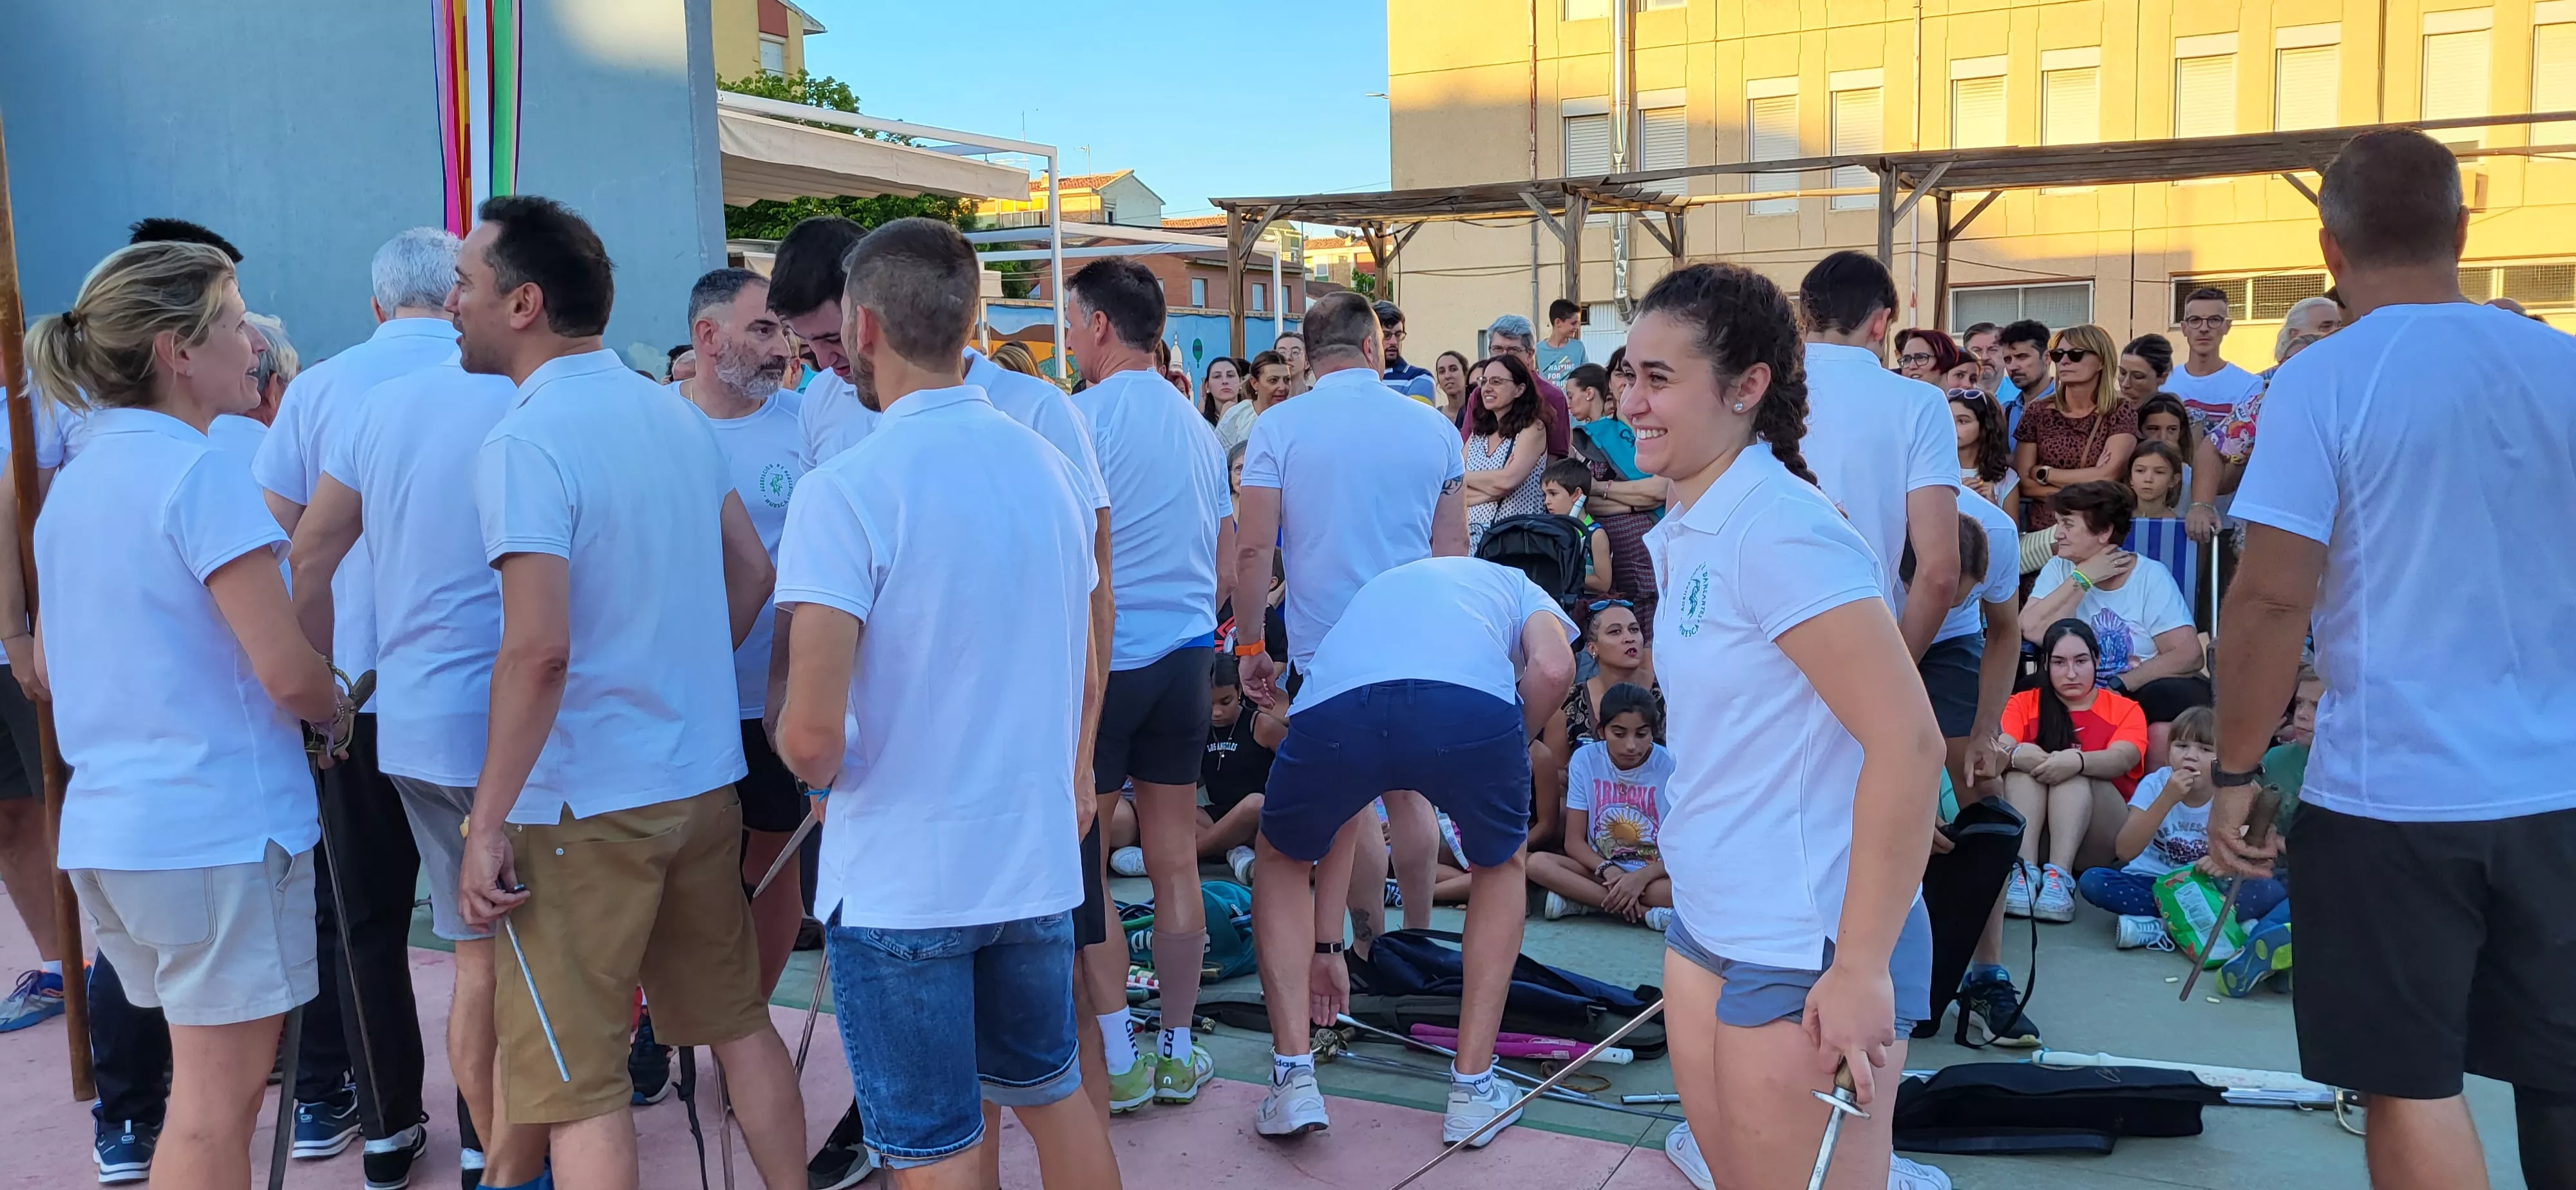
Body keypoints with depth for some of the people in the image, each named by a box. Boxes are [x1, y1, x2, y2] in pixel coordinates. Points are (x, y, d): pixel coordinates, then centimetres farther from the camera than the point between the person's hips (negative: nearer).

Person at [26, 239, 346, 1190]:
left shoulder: (75, 478, 12)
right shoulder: (200, 471, -15)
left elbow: (49, 668, 21)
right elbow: (289, 671, -19)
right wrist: (340, 718, 0)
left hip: (103, 826, 9)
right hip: (218, 829, -9)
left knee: (201, 1092, 20)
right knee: (216, 1108, 1)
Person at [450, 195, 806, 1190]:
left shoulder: (524, 444, -17)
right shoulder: (678, 416, 7)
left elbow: (538, 648, -25)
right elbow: (753, 571, 14)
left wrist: (486, 825, -19)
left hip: (585, 804, -8)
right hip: (705, 778, 8)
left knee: (576, 1082, 3)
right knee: (739, 1020, 19)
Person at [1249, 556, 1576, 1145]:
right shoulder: (1519, 587, 38)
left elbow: (1341, 811, 44)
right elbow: (1553, 667, 8)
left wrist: (1327, 947, 49)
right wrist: (1507, 759, 25)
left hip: (1333, 700, 2)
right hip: (1473, 704, -1)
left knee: (1279, 860, 32)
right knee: (1500, 865, 31)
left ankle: (1294, 1081, 22)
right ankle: (1472, 1088, 29)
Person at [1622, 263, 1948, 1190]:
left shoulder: (1779, 531, -20)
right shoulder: (1686, 535, 9)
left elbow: (1907, 743, -25)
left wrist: (1862, 970, -23)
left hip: (1807, 957, -9)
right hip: (1706, 929, 9)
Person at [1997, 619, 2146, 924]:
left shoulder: (2125, 709, 9)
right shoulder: (2024, 704, 11)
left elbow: (2122, 758, -15)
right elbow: (2000, 749, -10)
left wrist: (2077, 761, -38)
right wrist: (2015, 755, -36)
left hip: (2094, 840, -1)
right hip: (2026, 833, 1)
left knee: (2073, 772, -27)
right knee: (2023, 766, -24)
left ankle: (2059, 875, -43)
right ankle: (2024, 870, -40)